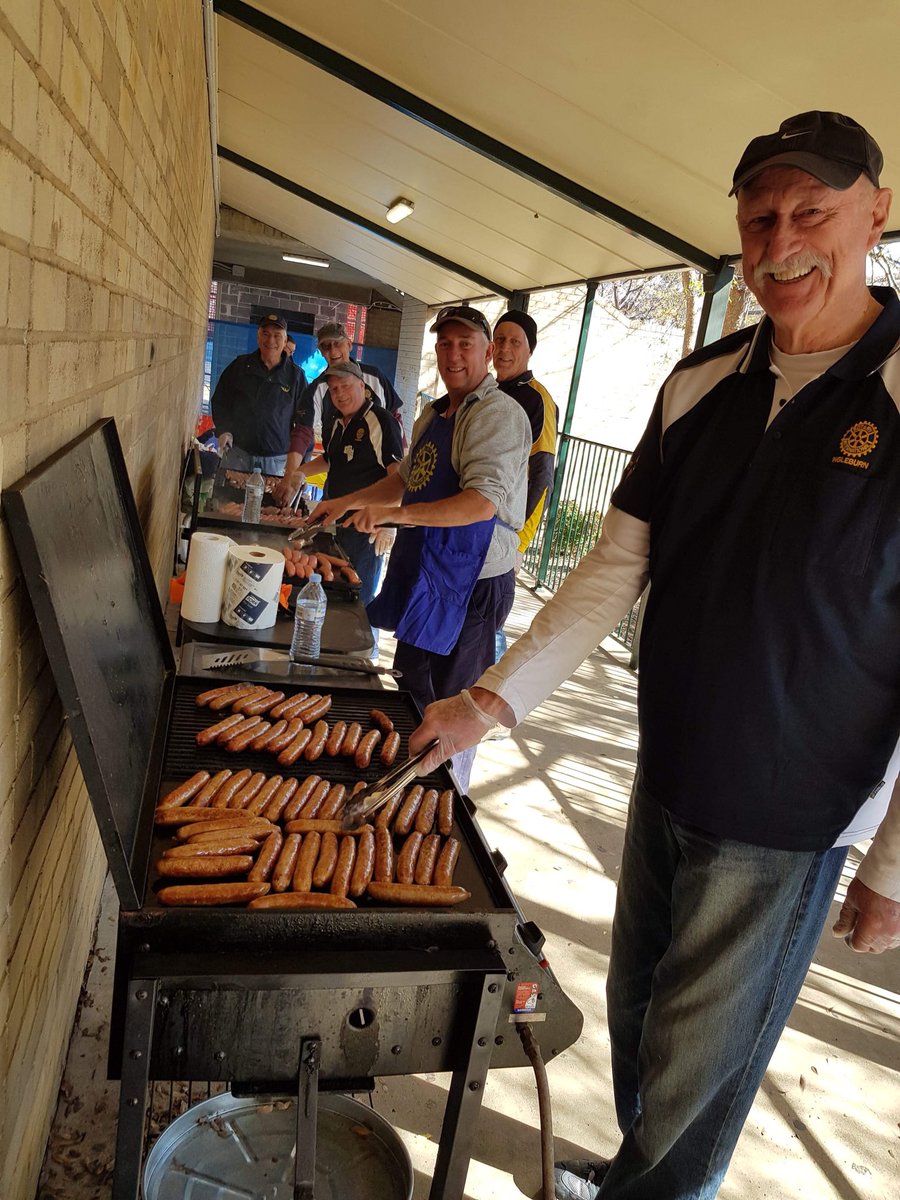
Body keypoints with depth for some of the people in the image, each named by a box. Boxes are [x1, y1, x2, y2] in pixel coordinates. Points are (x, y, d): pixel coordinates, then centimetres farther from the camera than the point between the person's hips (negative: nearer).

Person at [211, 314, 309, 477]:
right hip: (237, 452, 1)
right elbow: (219, 401, 14)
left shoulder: (296, 375, 3)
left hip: (276, 459, -1)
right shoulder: (240, 365, 7)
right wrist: (223, 430, -3)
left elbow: (304, 420, 6)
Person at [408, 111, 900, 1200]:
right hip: (665, 781, 5)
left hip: (789, 822, -5)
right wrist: (494, 699, -6)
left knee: (695, 1067, 13)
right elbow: (615, 568, 1)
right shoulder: (699, 386, 1)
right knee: (634, 1010, 24)